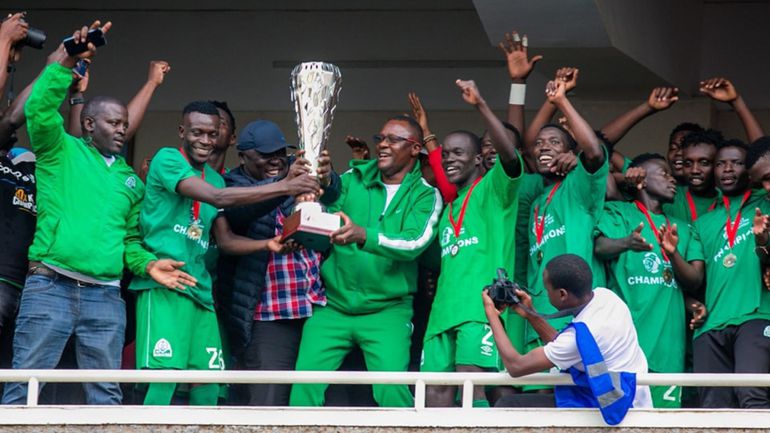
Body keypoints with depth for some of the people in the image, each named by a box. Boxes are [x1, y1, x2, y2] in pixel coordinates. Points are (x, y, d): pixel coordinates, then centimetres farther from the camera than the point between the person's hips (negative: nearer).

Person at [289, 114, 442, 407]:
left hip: (387, 309, -2)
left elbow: (414, 243, -18)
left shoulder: (425, 194, -1)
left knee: (392, 388, -18)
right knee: (305, 382, -9)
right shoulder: (354, 178, 7)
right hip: (333, 304, 3)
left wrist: (364, 236, -34)